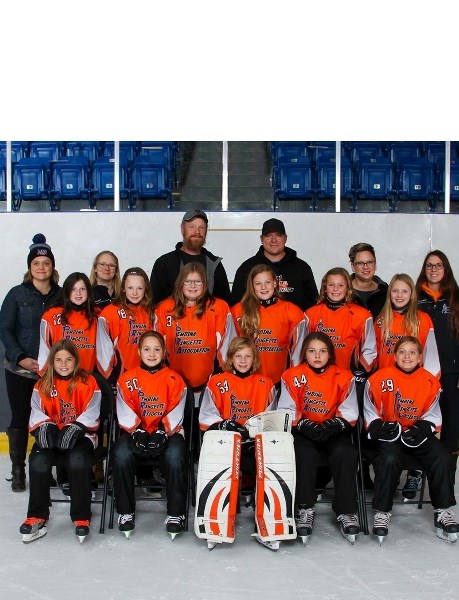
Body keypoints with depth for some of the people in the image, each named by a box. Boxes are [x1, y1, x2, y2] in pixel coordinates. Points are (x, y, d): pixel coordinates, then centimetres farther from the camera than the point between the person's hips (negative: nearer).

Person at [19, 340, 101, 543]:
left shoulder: (88, 382, 1)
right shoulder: (43, 385, 10)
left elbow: (91, 412, -6)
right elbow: (37, 411, 2)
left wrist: (76, 427, -22)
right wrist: (44, 426, -19)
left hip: (80, 435, -3)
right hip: (51, 436, 3)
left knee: (78, 460, -35)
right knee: (38, 462, -28)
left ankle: (82, 517, -19)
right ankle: (37, 516, -11)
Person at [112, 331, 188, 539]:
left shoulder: (174, 379, 2)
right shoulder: (127, 378, 4)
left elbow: (175, 413, -4)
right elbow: (125, 412, -2)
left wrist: (161, 434, -19)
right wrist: (137, 432, -19)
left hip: (167, 432, -1)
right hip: (136, 432, 1)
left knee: (175, 456, -33)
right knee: (121, 455, -30)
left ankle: (175, 513, -17)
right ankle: (125, 511, -11)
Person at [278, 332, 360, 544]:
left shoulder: (343, 377, 2)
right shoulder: (292, 376, 1)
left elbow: (349, 412, 0)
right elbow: (287, 410, -2)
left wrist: (332, 427, -17)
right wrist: (304, 425, -18)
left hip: (334, 431, 1)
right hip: (303, 431, -1)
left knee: (344, 454, -28)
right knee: (305, 455, -31)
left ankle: (346, 511, -20)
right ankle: (305, 509, -20)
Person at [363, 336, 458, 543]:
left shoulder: (430, 382, 2)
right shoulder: (380, 378, -6)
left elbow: (432, 415, 8)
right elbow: (371, 413, 0)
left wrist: (423, 428, -10)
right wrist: (379, 427, -17)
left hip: (417, 433, 3)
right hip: (389, 433, -3)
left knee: (442, 458, -20)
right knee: (389, 459, -32)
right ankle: (382, 512, -15)